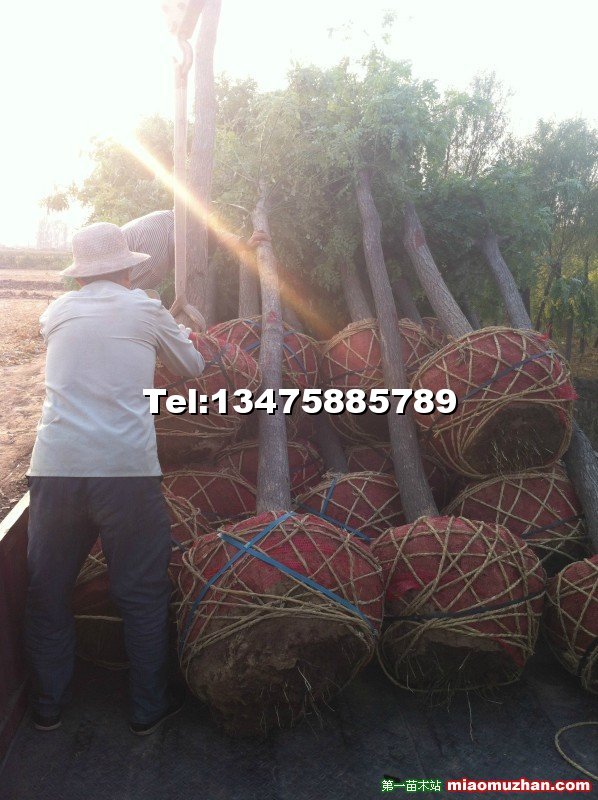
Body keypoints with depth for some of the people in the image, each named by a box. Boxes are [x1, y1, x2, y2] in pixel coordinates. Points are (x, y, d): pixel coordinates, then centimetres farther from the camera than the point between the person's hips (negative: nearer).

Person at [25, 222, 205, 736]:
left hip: (54, 467, 3)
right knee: (142, 593, 12)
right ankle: (149, 707, 26)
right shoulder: (144, 309, 4)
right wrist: (176, 332, 35)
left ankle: (49, 705, 35)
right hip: (127, 468, -3)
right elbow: (192, 368, 15)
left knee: (48, 590, 19)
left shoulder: (57, 313, 13)